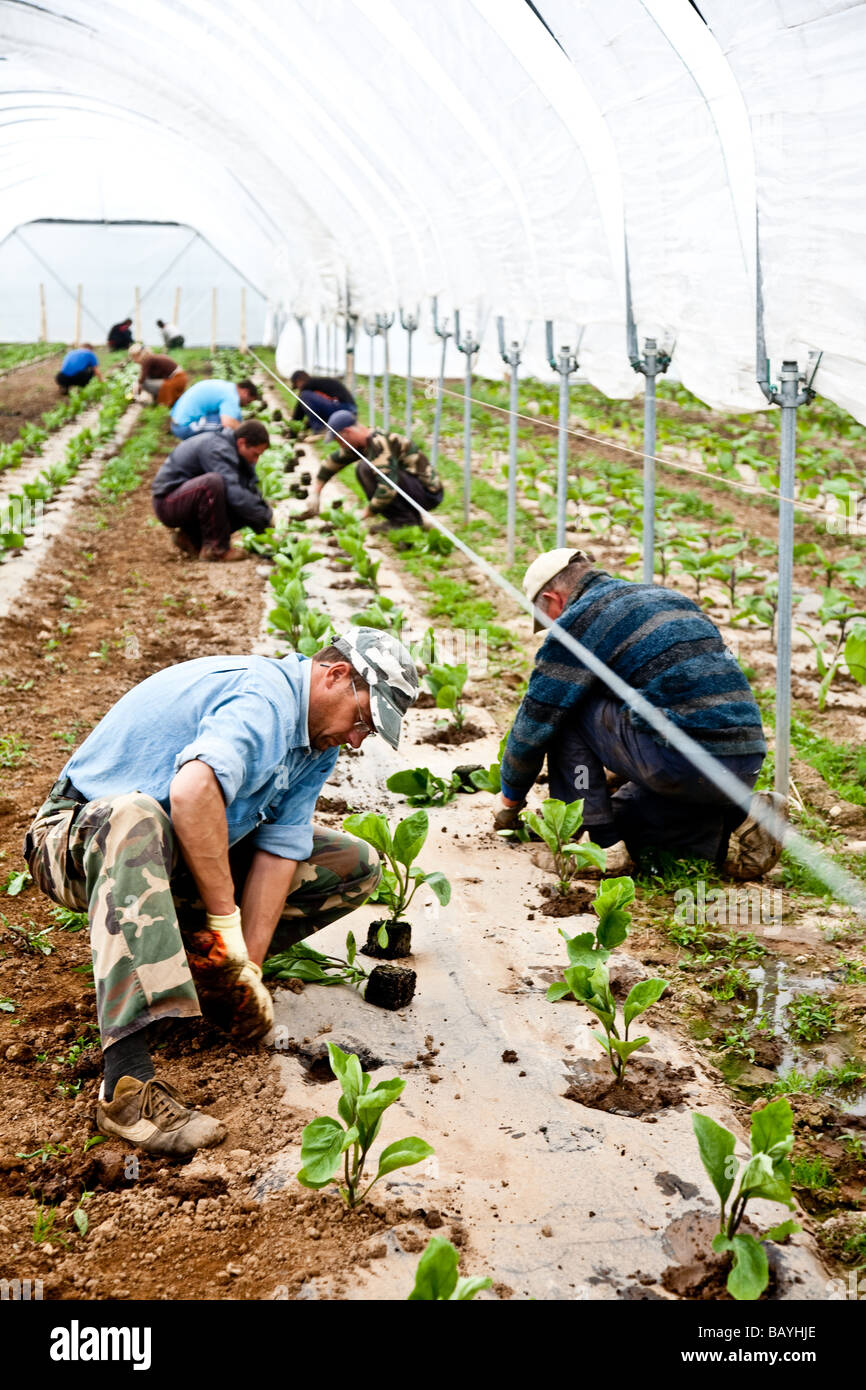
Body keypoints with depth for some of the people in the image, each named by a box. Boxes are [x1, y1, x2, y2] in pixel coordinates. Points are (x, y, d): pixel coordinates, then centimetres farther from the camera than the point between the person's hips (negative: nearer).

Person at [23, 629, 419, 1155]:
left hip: (189, 856, 8)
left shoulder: (318, 744, 3)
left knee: (356, 865, 2)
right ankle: (129, 1085, -53)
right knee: (135, 815, -45)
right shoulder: (264, 697, -27)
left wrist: (249, 968, -15)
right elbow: (193, 791, -46)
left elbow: (280, 850, -5)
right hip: (81, 837, -8)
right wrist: (225, 920, -39)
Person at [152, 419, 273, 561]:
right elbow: (234, 494, -32)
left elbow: (252, 490, 9)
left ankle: (191, 537, 7)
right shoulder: (218, 449, -23)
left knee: (248, 509, -4)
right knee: (213, 482, -36)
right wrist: (267, 517, -27)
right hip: (167, 503, -10)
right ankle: (216, 547, -23)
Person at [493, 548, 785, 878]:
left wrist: (510, 798, 21)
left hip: (682, 761, -8)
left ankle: (600, 844, 4)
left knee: (566, 713, 9)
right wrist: (621, 773, 43)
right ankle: (733, 824, 9)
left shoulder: (578, 619, 2)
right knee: (620, 811, 27)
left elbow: (535, 721, 5)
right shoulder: (668, 596, 26)